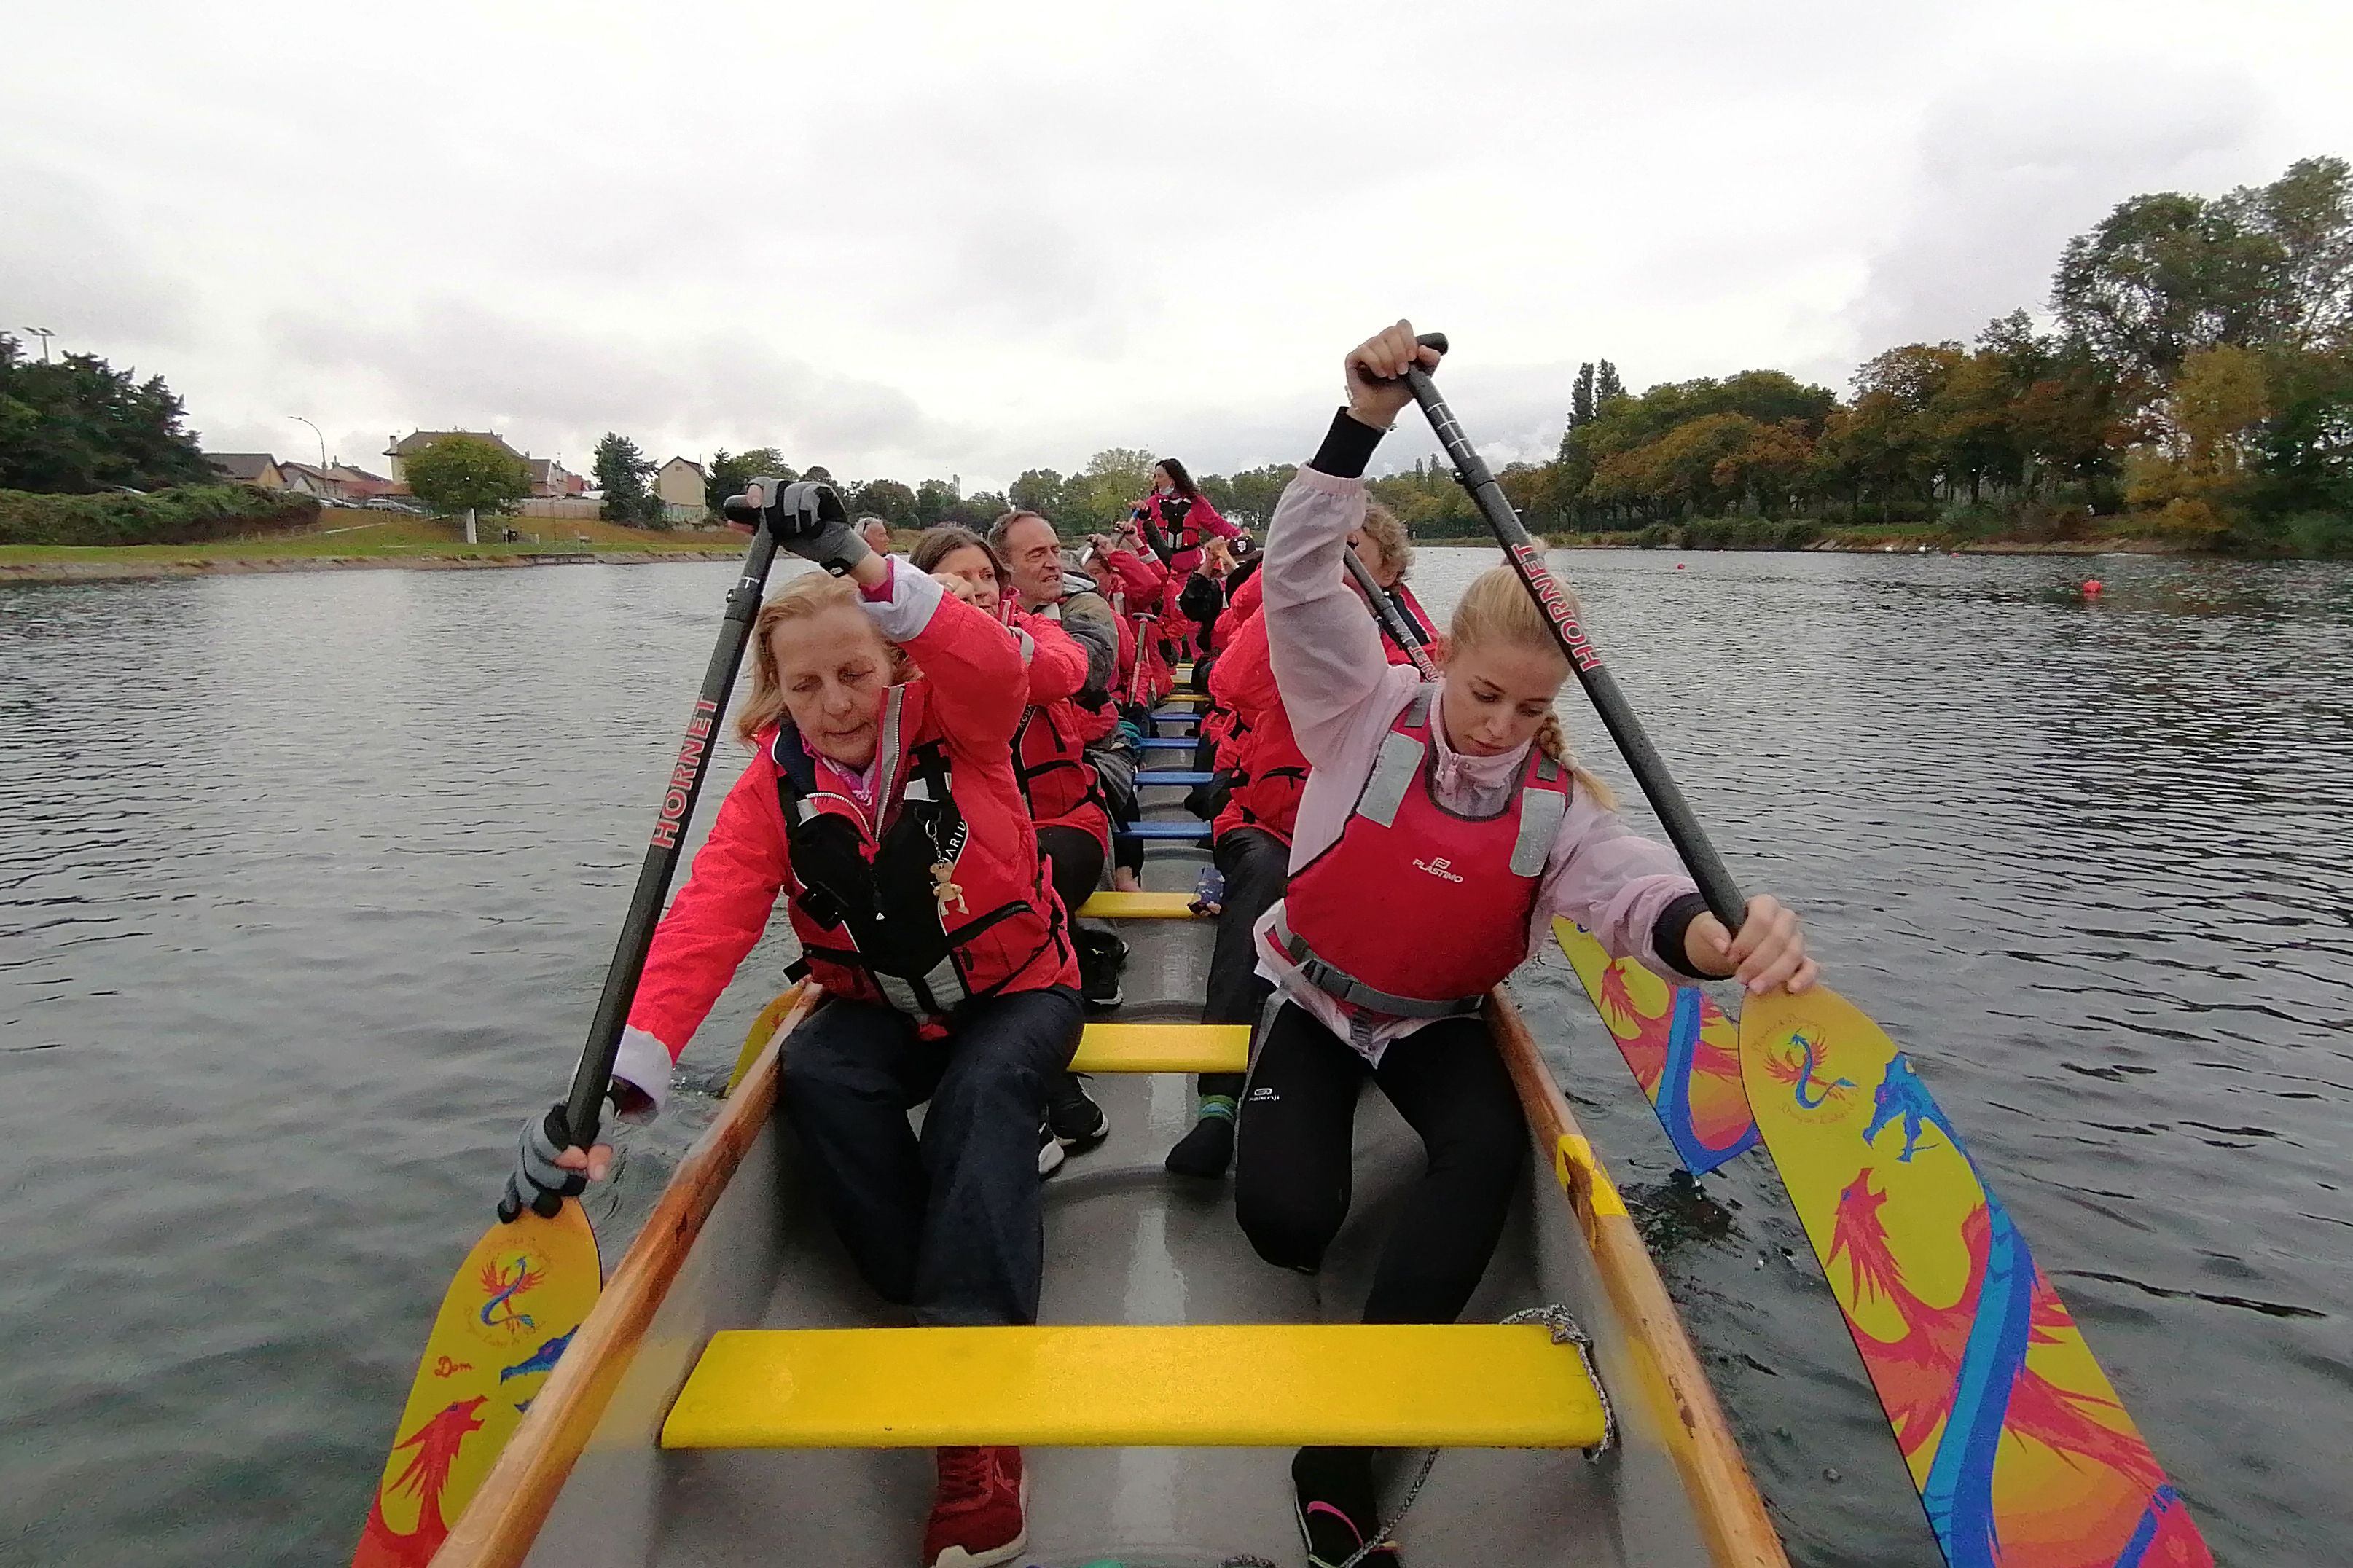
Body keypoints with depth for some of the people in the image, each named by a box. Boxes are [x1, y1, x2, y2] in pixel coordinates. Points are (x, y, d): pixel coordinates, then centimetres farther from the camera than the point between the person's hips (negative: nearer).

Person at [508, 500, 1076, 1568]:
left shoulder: (953, 723, -14)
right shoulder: (771, 792, -10)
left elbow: (993, 669, -40)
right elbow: (705, 926, -24)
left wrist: (864, 568, -54)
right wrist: (630, 1070, -40)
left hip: (1017, 989, -2)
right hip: (884, 1010, 3)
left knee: (984, 1090, -33)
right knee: (815, 1070, -29)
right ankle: (944, 1305, -22)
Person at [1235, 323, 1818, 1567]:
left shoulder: (1557, 806, -12)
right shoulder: (1370, 717, -16)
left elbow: (1626, 882, -33)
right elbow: (1299, 575, -26)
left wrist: (1714, 931, -58)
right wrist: (1364, 418, -37)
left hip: (1437, 1020, 2)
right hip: (1316, 1003, -1)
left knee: (1492, 1148, -30)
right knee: (1284, 1222, -21)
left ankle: (1342, 1439, -21)